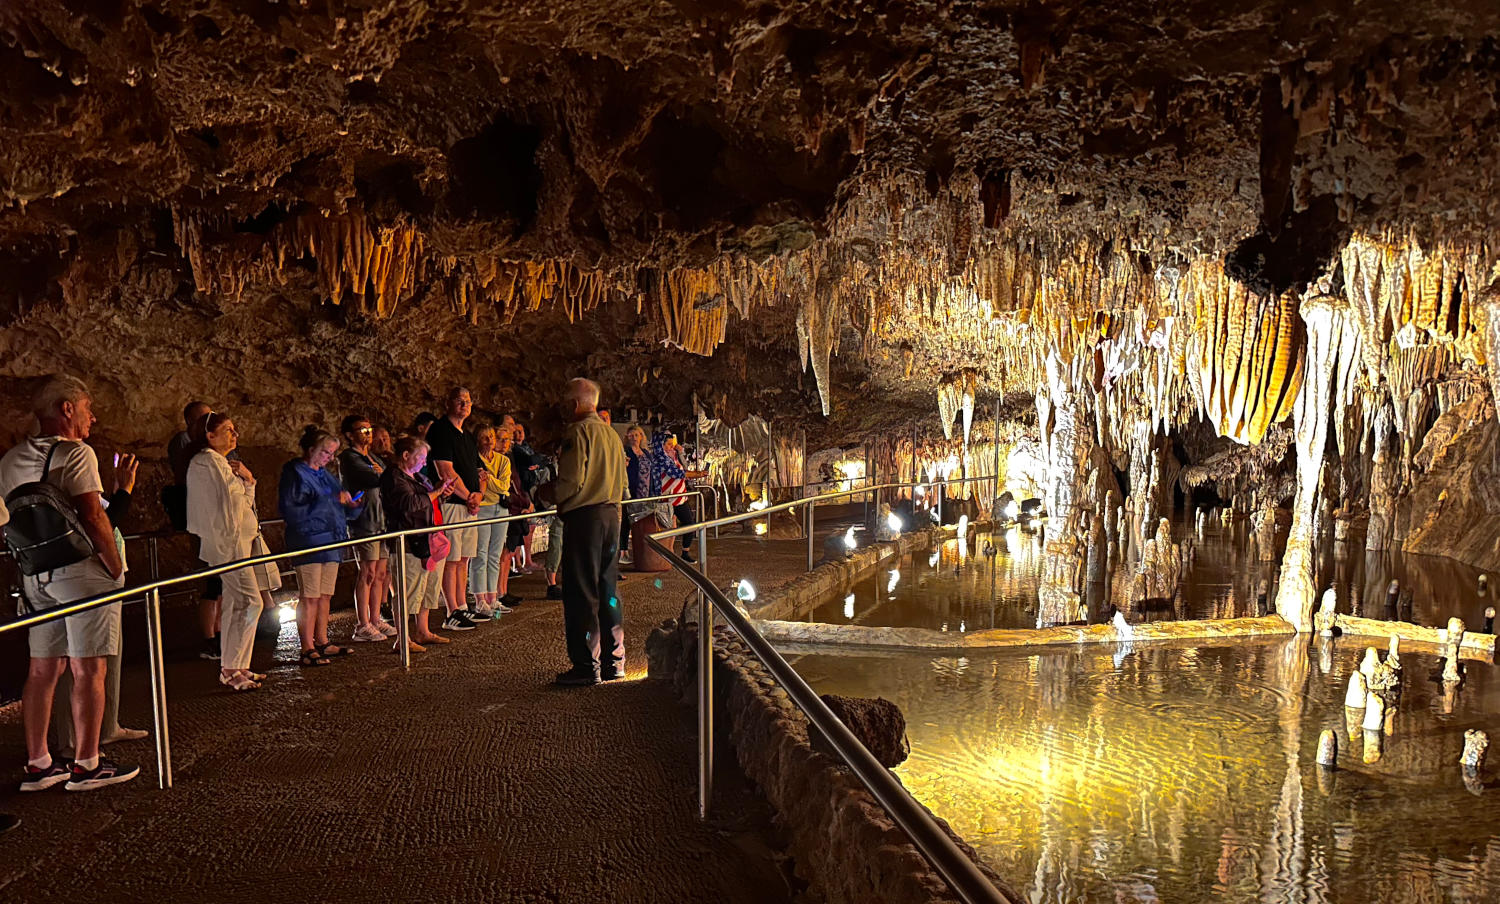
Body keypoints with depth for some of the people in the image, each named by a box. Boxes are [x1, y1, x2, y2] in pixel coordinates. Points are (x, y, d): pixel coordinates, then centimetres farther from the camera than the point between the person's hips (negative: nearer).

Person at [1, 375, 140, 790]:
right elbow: (93, 516, -17)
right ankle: (86, 764, 5)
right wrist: (117, 569, -11)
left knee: (42, 669, 12)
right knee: (88, 670, -1)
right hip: (81, 570, -8)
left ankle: (37, 764, 18)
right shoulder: (76, 454, -11)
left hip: (35, 574, 8)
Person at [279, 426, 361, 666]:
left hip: (330, 541, 8)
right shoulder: (295, 474, -8)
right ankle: (308, 649, -2)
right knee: (309, 597, -6)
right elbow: (292, 511, -18)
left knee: (325, 595, 12)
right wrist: (330, 502, -18)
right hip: (308, 542, -8)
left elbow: (339, 510, 24)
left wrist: (350, 504, -1)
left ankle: (323, 642, 21)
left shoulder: (325, 475, 18)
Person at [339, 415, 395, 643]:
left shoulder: (374, 458, 22)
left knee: (382, 573, 8)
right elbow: (375, 478, -18)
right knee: (368, 572, -7)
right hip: (364, 521, -8)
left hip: (382, 520, 8)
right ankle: (363, 626, -1)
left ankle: (375, 620, 17)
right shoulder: (349, 457, -6)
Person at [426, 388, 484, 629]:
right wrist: (469, 496, -9)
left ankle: (462, 608, 19)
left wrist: (478, 496, 1)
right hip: (450, 503, -9)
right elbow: (447, 473, -16)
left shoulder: (467, 437, 19)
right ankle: (452, 614, -2)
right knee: (451, 559, -5)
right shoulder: (440, 431, -9)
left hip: (469, 506, 9)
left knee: (463, 558, 12)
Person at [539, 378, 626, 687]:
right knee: (607, 589, 14)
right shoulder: (611, 434, 15)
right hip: (611, 514, 8)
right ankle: (614, 660, 18)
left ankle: (587, 667, 0)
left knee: (581, 594, -3)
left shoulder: (578, 432, -11)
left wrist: (550, 493, 1)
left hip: (584, 517, -8)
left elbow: (572, 482, -19)